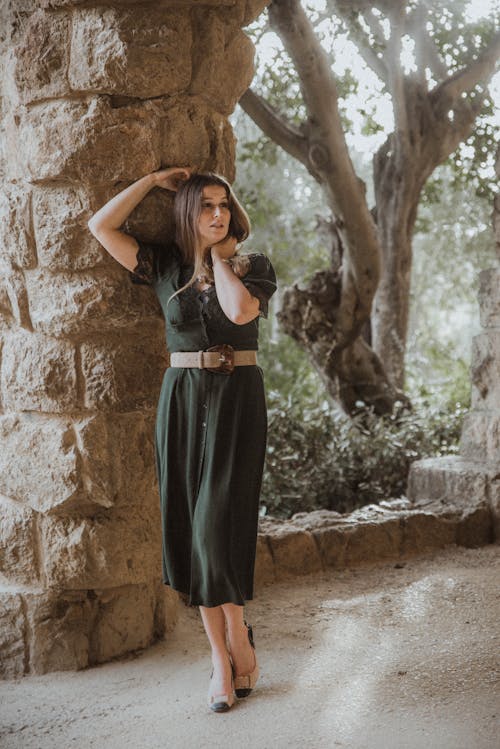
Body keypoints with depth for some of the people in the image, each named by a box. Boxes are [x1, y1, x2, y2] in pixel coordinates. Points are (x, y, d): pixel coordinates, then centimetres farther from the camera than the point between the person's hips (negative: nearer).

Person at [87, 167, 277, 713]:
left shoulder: (254, 266, 4)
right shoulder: (165, 265, 8)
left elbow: (240, 310, -17)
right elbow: (101, 226, 0)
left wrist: (220, 256, -3)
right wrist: (155, 179, 3)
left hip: (237, 400, -3)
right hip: (182, 397, 3)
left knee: (218, 522, -10)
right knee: (191, 525, 1)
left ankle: (235, 647, 8)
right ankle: (225, 654, 10)